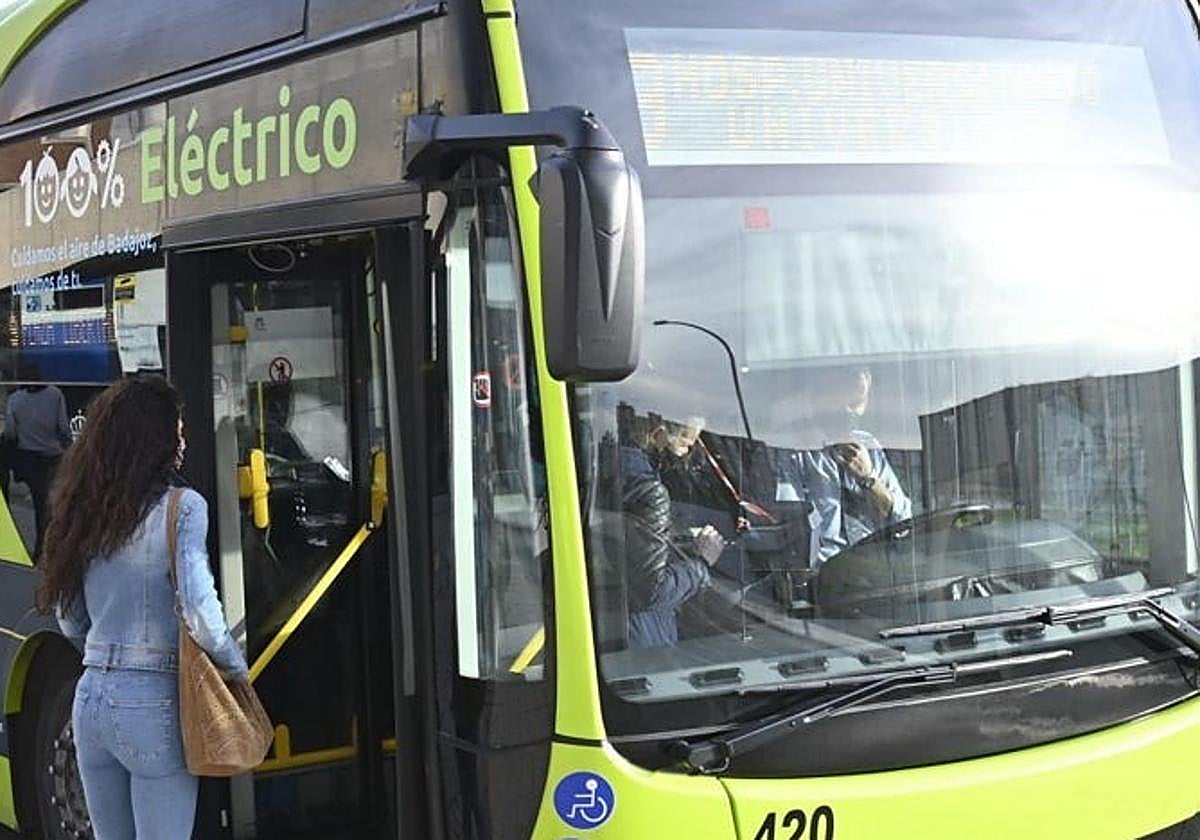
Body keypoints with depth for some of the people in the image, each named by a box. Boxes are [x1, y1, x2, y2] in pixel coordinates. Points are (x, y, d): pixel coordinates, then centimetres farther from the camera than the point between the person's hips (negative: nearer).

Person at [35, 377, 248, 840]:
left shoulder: (85, 513, 8)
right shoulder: (182, 508, -11)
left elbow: (71, 622, 15)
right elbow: (199, 610, -18)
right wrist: (236, 667, -4)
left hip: (90, 701, 6)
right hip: (152, 704, -6)